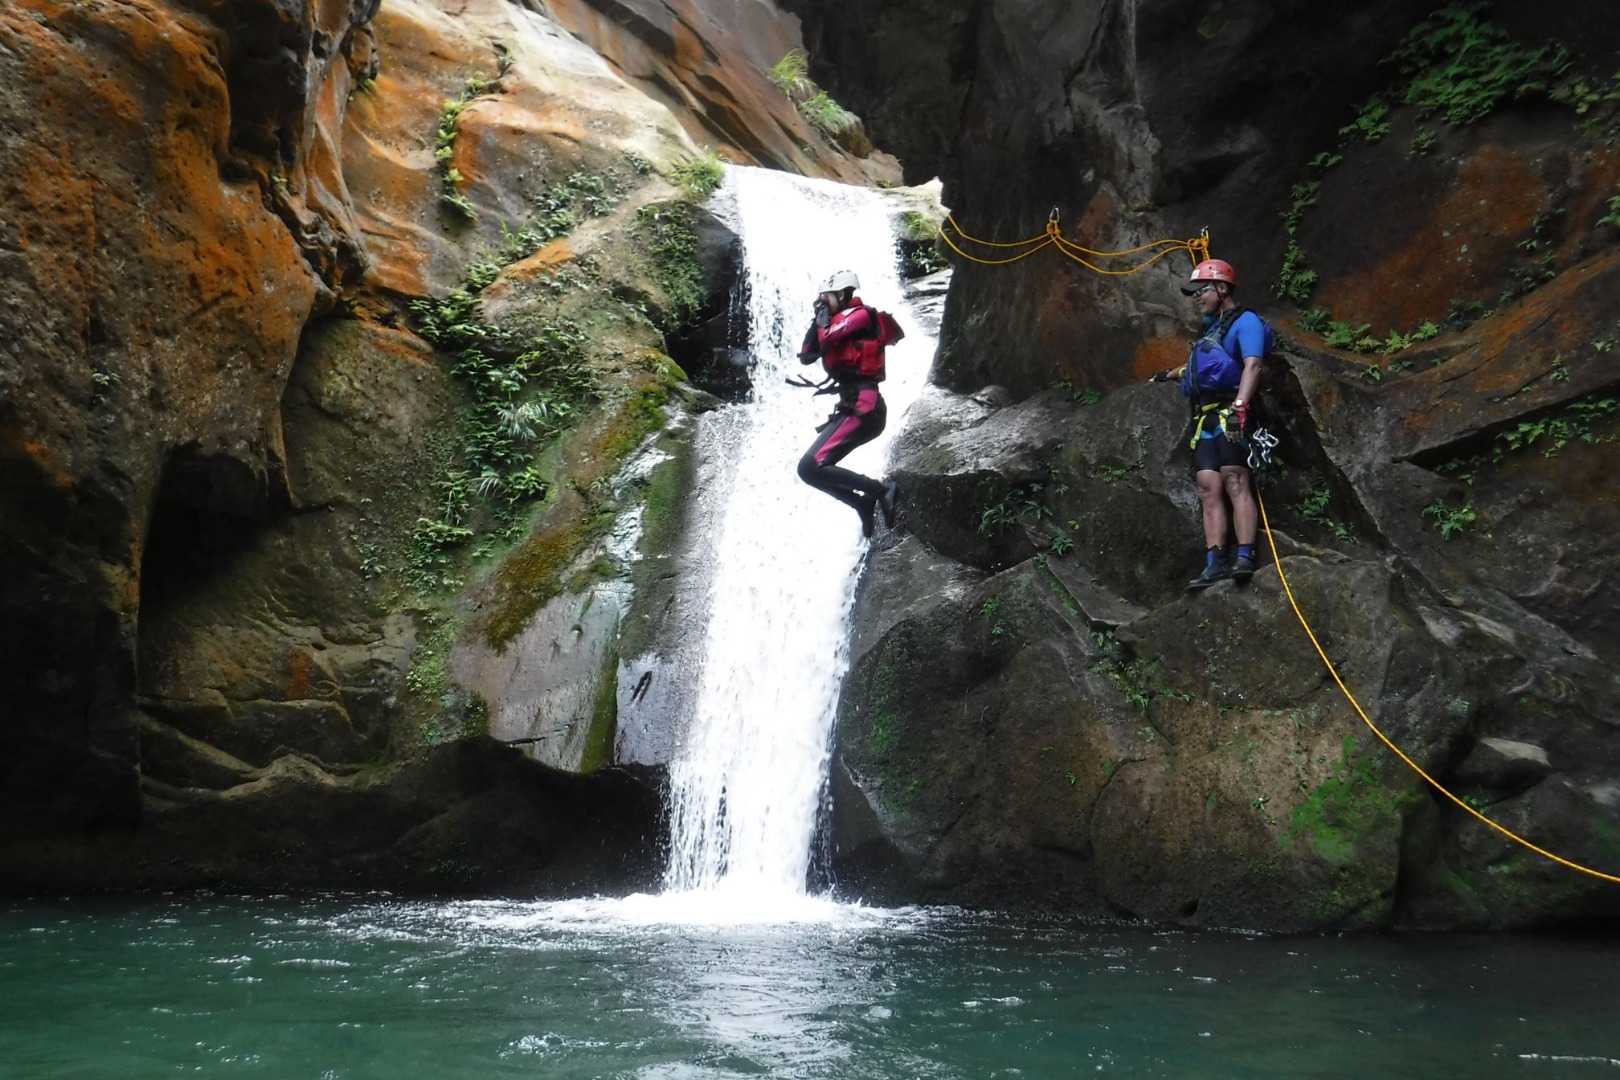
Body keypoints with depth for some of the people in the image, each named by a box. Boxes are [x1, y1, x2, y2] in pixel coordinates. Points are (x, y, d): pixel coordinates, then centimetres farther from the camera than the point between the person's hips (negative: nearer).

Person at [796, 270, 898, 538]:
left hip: (862, 406, -10)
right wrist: (818, 319, 13)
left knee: (810, 468, -18)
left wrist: (824, 315, 1)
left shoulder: (860, 315, -4)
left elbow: (827, 337, -18)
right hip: (854, 406, 10)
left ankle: (882, 489, -18)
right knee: (817, 467, 11)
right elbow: (806, 355, 19)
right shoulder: (839, 324, 23)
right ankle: (864, 504, 6)